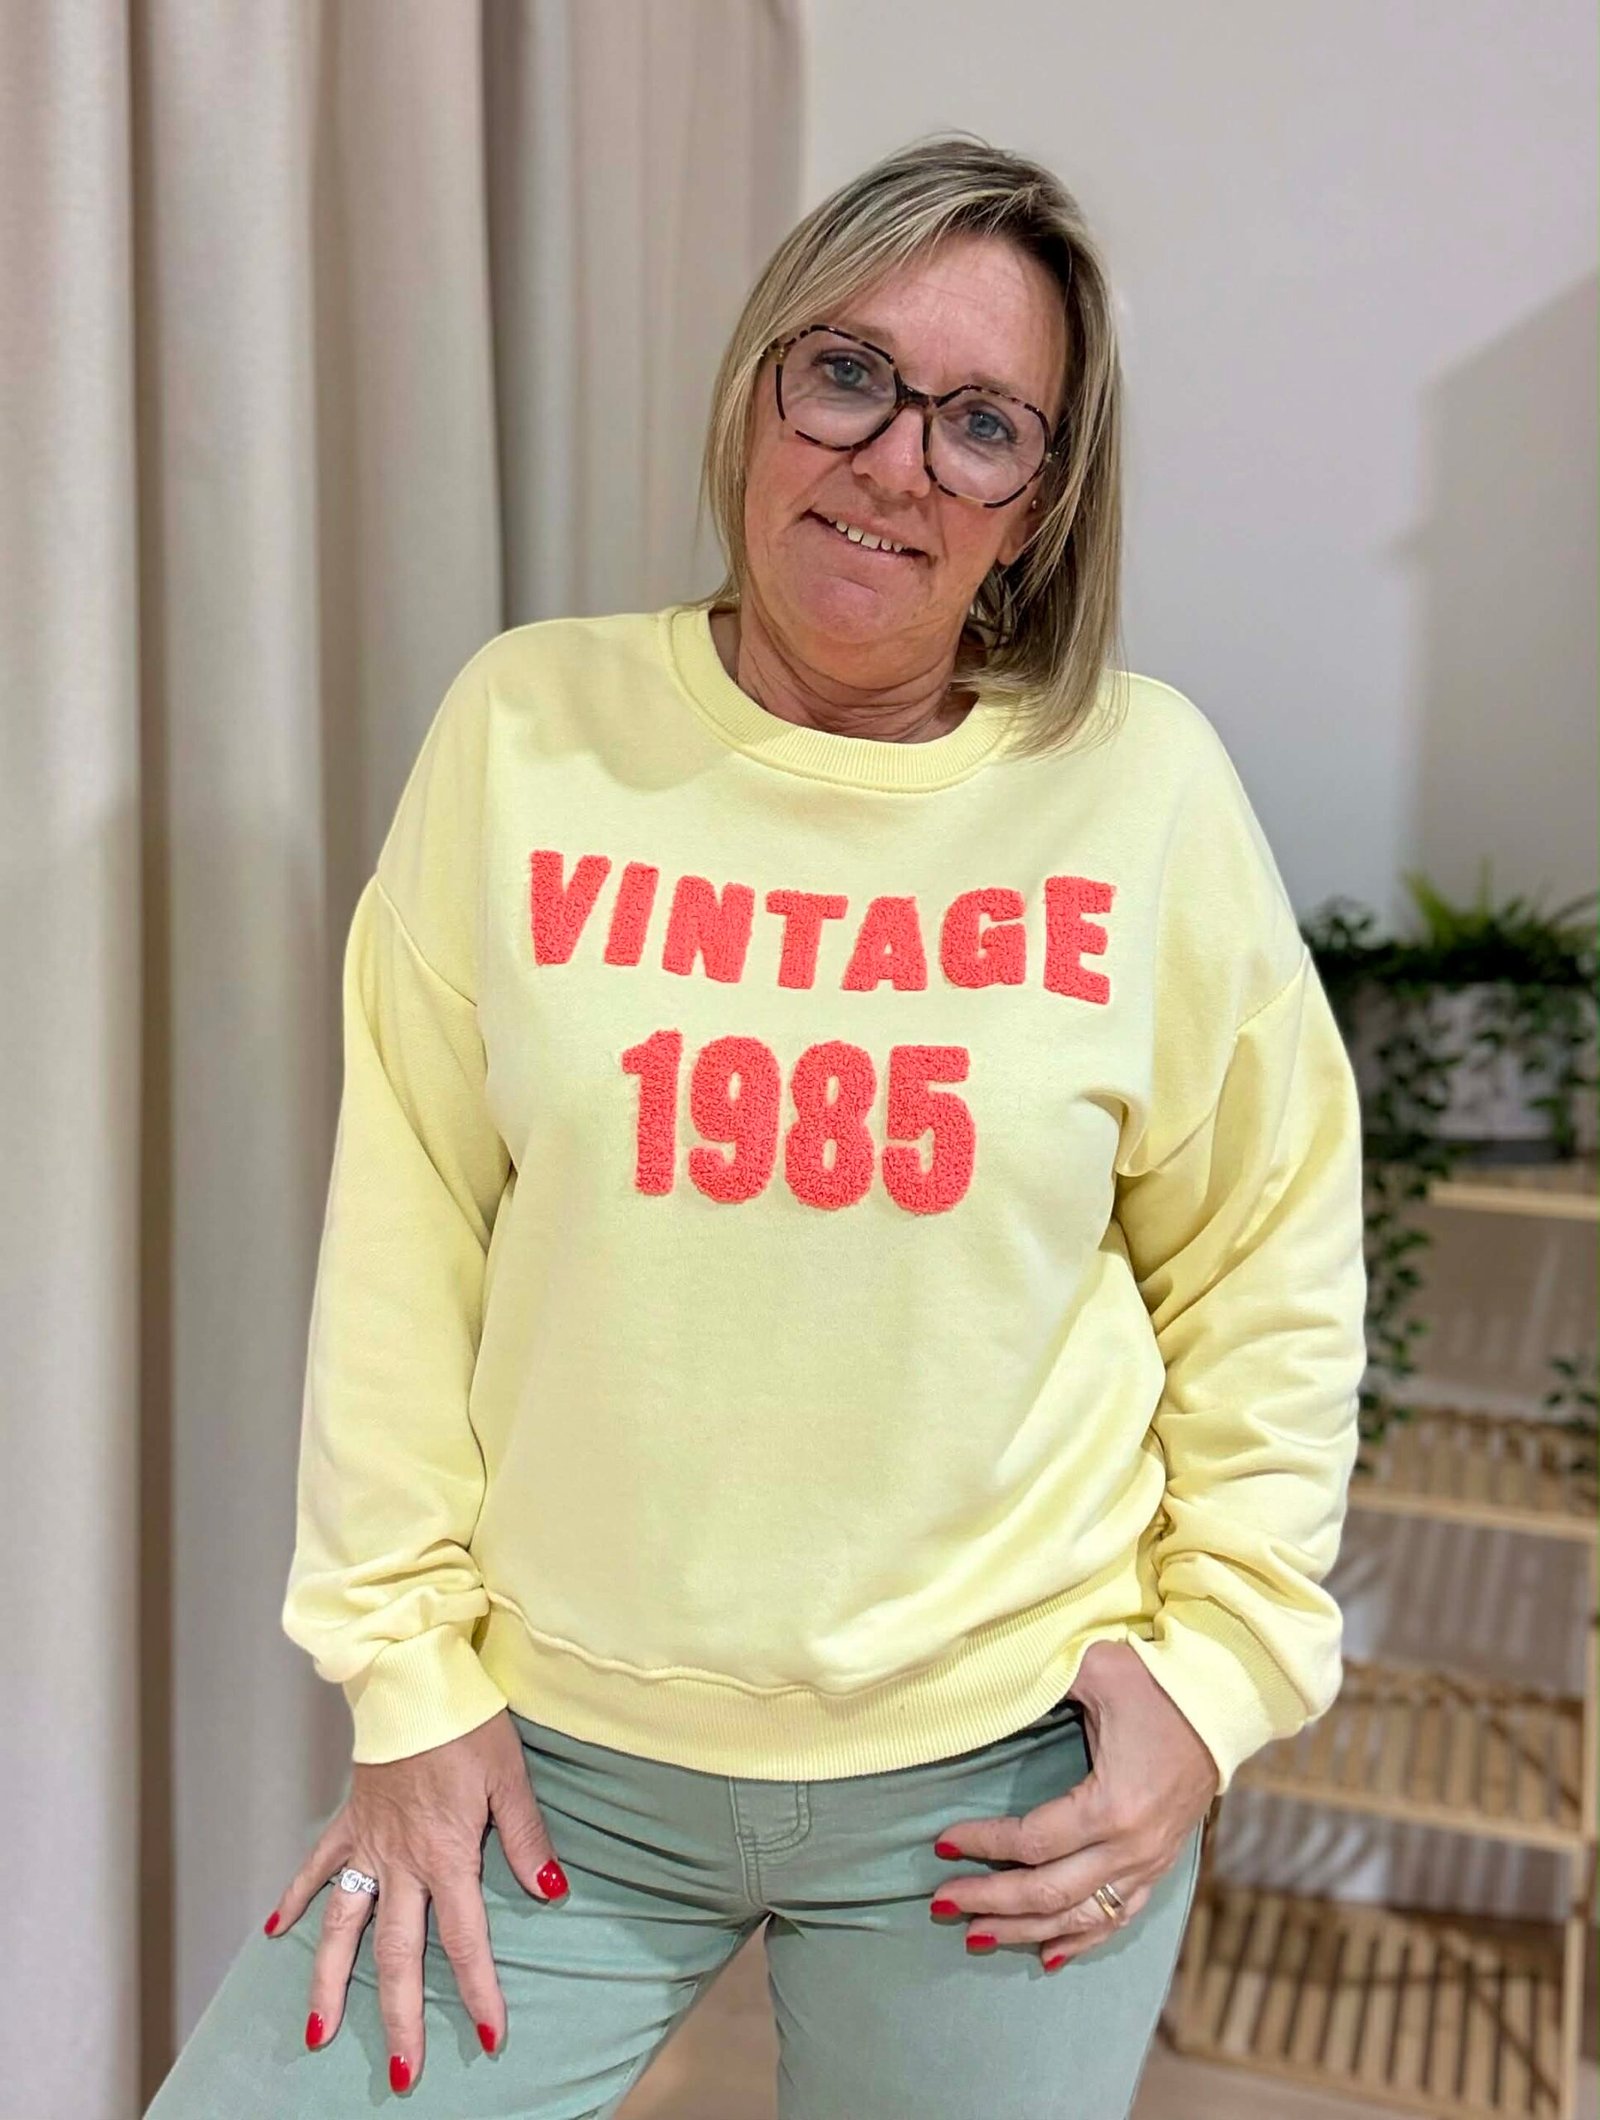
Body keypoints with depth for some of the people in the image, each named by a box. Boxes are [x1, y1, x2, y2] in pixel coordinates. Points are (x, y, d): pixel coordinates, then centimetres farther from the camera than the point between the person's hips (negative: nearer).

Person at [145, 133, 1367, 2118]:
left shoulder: (1145, 778, -6)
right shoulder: (528, 724, -6)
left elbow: (1265, 1267, 2)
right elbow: (405, 1229, -3)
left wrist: (1221, 1656, -2)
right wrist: (407, 1662, -2)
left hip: (1012, 1768, 0)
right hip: (546, 1747, 1)